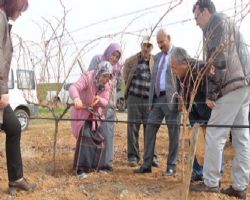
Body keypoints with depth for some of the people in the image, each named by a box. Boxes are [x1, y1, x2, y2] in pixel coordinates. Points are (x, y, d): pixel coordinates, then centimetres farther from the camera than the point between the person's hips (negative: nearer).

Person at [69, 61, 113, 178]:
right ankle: (80, 168, -13)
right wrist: (76, 98, -61)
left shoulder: (107, 85, -7)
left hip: (96, 114, 6)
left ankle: (96, 166, 23)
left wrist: (99, 100, -37)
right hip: (81, 112, -5)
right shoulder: (87, 77, -24)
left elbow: (105, 103, -13)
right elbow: (73, 88, -39)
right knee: (84, 136, -20)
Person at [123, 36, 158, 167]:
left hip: (149, 100, 1)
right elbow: (126, 77, 13)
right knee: (133, 128, 2)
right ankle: (133, 156, 12)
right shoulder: (131, 61, 2)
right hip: (134, 98, 0)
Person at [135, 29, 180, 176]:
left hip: (171, 98, -7)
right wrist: (151, 98, 12)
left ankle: (171, 167, 9)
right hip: (157, 98, 7)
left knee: (173, 133, 0)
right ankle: (147, 164, 11)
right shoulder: (158, 56, 20)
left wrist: (181, 99, -15)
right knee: (150, 129, 4)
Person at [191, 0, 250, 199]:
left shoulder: (217, 20, 0)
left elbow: (218, 59, -13)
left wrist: (211, 93, -13)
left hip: (233, 84, -10)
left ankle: (211, 182, 1)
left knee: (215, 134, -5)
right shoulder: (226, 23, 29)